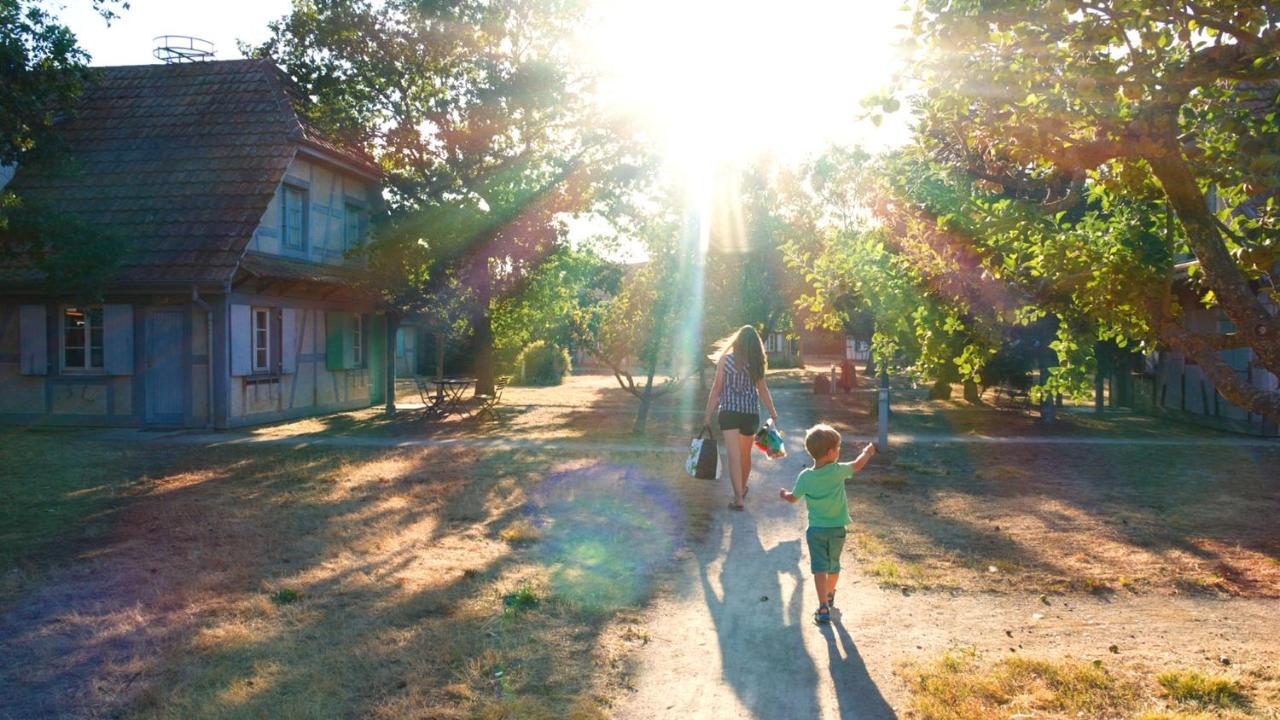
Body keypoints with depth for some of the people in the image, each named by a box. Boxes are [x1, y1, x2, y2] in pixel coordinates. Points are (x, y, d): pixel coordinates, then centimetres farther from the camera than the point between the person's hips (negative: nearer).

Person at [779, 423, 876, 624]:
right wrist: (867, 453, 22)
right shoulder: (837, 471, -16)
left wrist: (784, 494, 26)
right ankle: (830, 595, 42)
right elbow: (857, 465, 1)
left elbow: (793, 498, 3)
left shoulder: (805, 477, -11)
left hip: (815, 530, 0)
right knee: (834, 566, 21)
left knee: (819, 568, -1)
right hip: (837, 529, 1)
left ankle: (823, 607, -12)